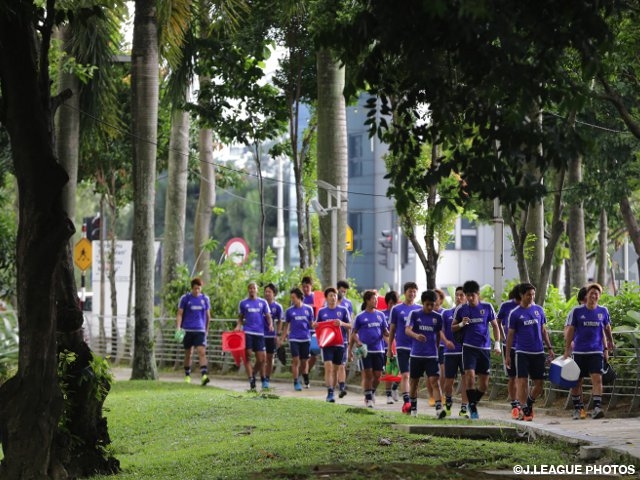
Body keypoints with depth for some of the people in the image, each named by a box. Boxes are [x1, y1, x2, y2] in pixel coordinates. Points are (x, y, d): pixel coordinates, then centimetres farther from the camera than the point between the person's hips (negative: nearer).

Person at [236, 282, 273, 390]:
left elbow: (268, 316, 9)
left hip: (259, 333, 1)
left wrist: (270, 324, -11)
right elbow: (240, 318, 14)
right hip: (247, 332, -1)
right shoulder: (243, 303, 9)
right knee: (247, 356, -8)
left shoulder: (263, 302, 10)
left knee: (262, 358, -2)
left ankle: (253, 373, 24)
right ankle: (251, 379, -6)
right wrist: (238, 326, -5)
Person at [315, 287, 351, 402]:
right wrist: (314, 325, -6)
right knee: (328, 367, -14)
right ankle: (330, 393, -16)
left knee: (335, 370, 9)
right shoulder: (322, 311, 7)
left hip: (339, 344, 1)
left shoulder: (343, 310, 4)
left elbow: (350, 326, 3)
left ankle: (332, 392, 21)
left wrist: (342, 323, -17)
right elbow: (317, 325, 17)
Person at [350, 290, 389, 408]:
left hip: (378, 350, 3)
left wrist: (388, 334, -10)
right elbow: (354, 333, 4)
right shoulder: (360, 317, 0)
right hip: (365, 350, -3)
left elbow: (385, 332, 13)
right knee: (368, 374, -4)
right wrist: (350, 349, 0)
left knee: (378, 375, 3)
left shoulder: (380, 315, 9)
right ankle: (368, 398, 7)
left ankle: (372, 393, 26)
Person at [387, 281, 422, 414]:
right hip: (402, 346, -2)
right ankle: (406, 402, -16)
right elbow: (392, 329, 9)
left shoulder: (420, 309, 8)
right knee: (405, 375, -11)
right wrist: (389, 348, 8)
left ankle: (411, 401, 17)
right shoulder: (397, 309, 4)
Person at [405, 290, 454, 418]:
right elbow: (407, 330, -14)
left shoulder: (437, 317, 5)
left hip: (432, 355, 0)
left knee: (435, 381, -13)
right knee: (414, 382, 10)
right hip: (416, 354, 0)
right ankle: (413, 408, 26)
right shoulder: (414, 314, -1)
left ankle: (439, 409, -23)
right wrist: (416, 335, -33)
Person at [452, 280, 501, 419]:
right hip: (469, 348, -2)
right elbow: (453, 328, 11)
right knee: (470, 375, -19)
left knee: (484, 384, 4)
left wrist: (497, 344, 0)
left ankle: (473, 403, 28)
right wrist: (462, 324, -11)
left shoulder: (487, 307, 2)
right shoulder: (461, 309, 2)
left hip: (485, 348, 2)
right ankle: (473, 409, -9)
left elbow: (495, 326, 10)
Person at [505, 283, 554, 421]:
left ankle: (529, 403, 26)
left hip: (538, 352, 4)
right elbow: (510, 335, 2)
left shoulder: (539, 310, 9)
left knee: (539, 383, 4)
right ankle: (523, 409, 1)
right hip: (522, 352, -3)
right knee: (522, 381, -8)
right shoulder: (515, 314, -2)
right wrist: (507, 355, -1)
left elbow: (543, 330, 16)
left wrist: (550, 348, 11)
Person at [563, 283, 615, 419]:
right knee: (576, 381, 6)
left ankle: (597, 408, -19)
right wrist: (567, 349, -8)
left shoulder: (603, 311, 4)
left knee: (597, 379, -14)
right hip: (579, 351, -1)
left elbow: (607, 327, 22)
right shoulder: (576, 311, -3)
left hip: (596, 352, 1)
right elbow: (570, 331, -2)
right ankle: (578, 408, 18)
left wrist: (610, 342, 34)